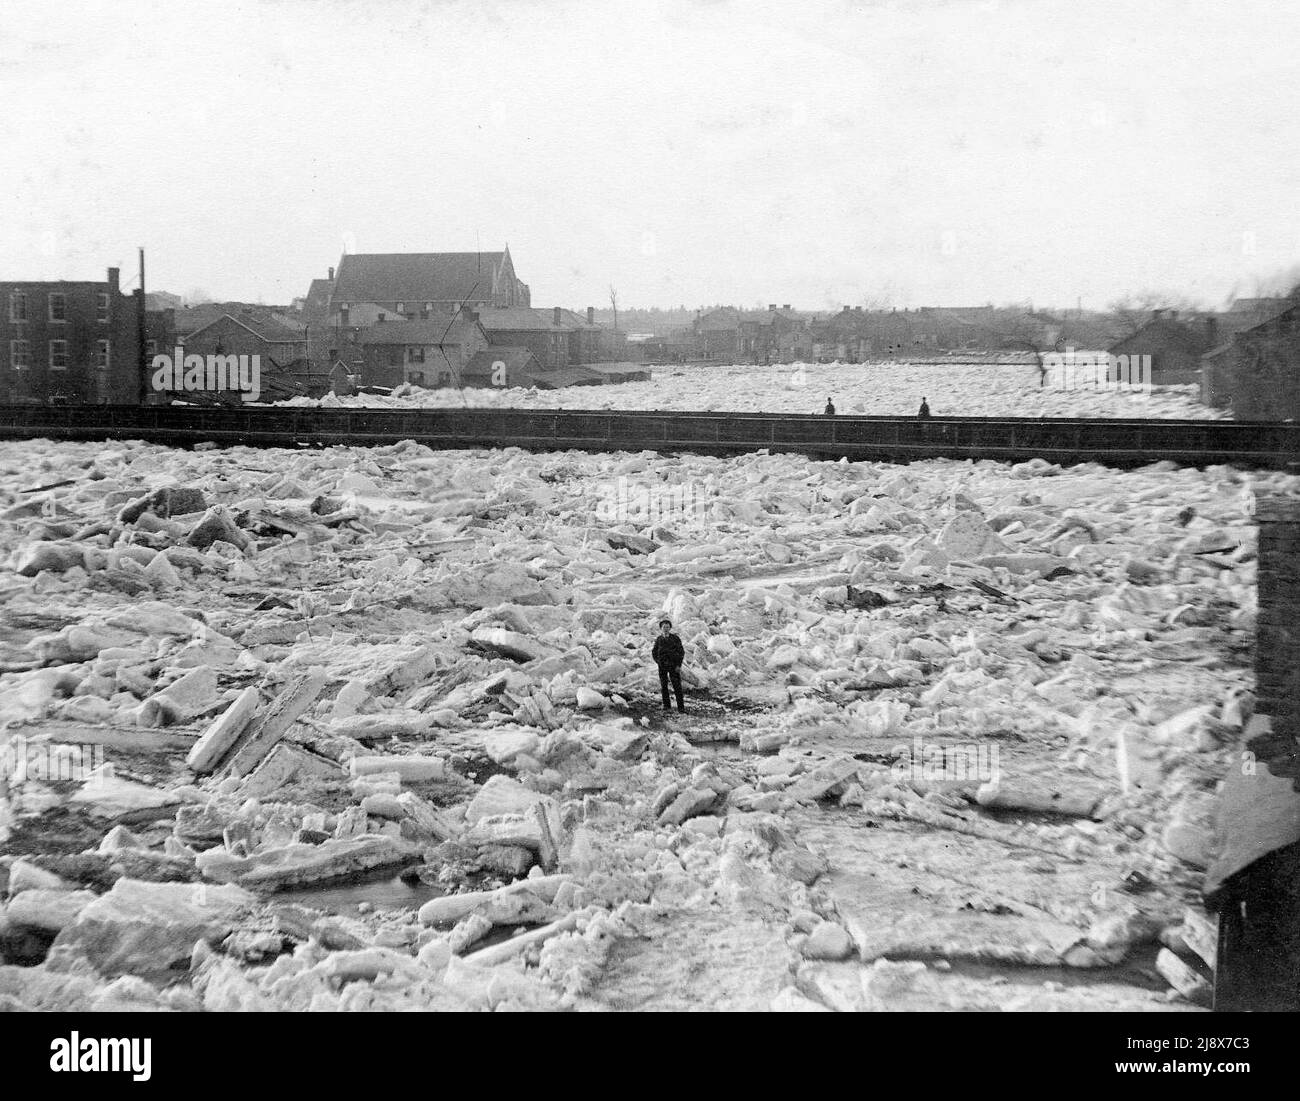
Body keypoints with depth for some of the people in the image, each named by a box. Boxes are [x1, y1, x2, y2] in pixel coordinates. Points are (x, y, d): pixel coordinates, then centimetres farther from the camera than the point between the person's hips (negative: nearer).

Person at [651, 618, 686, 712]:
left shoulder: (675, 638, -3)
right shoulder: (658, 640, 4)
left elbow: (681, 652, -2)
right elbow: (654, 652, 16)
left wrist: (679, 665, -9)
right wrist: (658, 662, 3)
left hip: (674, 666, -2)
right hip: (662, 666, 2)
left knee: (677, 686, -7)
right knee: (663, 686, 2)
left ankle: (680, 707, -5)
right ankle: (667, 706, 10)